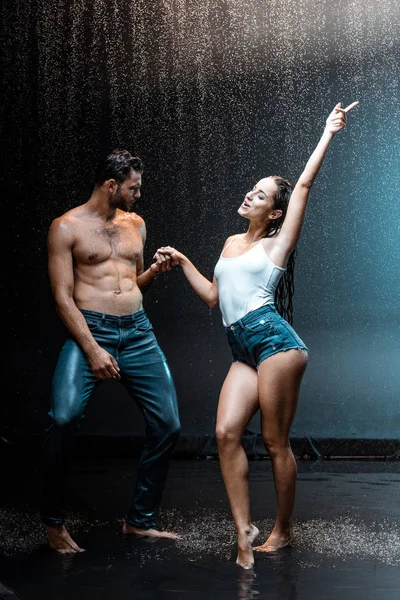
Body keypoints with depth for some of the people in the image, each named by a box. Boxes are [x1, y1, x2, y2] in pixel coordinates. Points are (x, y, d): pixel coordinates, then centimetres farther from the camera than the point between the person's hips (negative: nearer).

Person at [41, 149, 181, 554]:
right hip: (90, 329, -6)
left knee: (167, 425, 0)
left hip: (138, 332, 6)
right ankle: (53, 521, -6)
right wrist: (93, 350, -16)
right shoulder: (67, 227, 0)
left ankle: (140, 520, 17)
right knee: (64, 418, -25)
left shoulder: (135, 224, 17)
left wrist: (154, 271, 5)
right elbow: (63, 297, -7)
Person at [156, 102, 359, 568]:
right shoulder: (232, 243, 22)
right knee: (226, 432, -10)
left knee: (275, 441, -3)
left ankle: (282, 531, 10)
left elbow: (304, 184, -2)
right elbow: (212, 296, 28)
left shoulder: (276, 244, 4)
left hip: (274, 340, -6)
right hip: (242, 351, 6)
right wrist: (182, 262, 25)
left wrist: (328, 134, -3)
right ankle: (244, 530, -6)